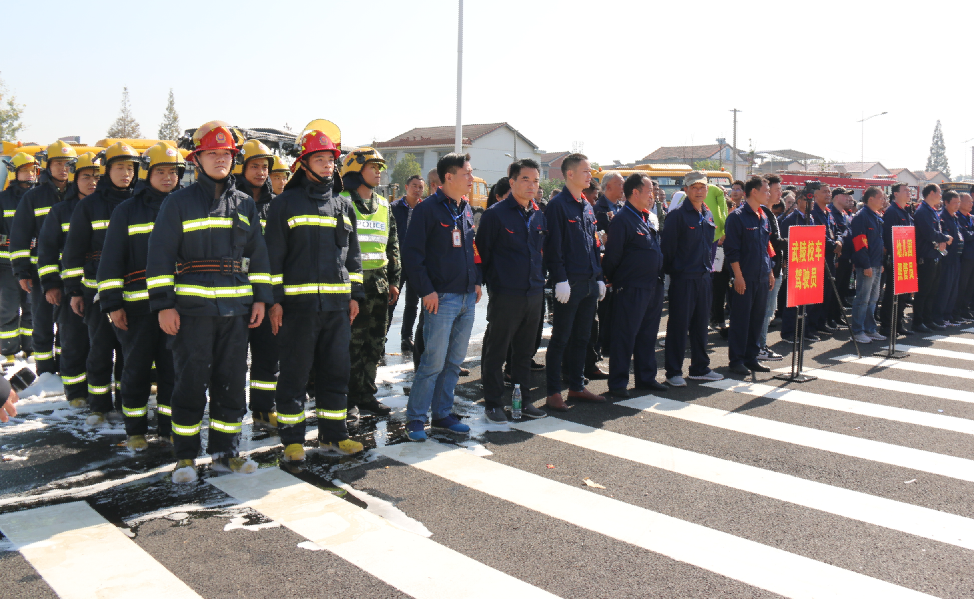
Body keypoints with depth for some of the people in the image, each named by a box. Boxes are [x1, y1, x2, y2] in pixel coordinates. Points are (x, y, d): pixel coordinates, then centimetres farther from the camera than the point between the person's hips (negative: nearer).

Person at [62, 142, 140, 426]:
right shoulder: (89, 205, 2)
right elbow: (74, 250, 3)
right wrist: (73, 290, -1)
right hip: (98, 289, -2)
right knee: (101, 348, 0)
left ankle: (126, 402, 18)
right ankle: (99, 405, 13)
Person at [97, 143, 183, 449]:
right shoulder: (128, 210, 5)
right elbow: (111, 259, 2)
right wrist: (112, 303, -5)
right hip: (137, 303, -1)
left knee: (173, 367, 6)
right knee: (137, 368, 5)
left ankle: (168, 427, 19)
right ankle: (135, 430, 18)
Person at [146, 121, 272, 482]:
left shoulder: (245, 205, 13)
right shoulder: (179, 202, 1)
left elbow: (258, 254, 16)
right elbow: (160, 254, -3)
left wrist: (260, 297, 9)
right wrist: (163, 304, -9)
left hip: (235, 307, 4)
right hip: (191, 306, -4)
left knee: (231, 380, 8)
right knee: (191, 381, 0)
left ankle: (225, 452, 19)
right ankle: (185, 455, 13)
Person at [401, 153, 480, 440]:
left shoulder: (466, 209, 14)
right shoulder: (428, 208, -9)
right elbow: (412, 253, -11)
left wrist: (476, 281, 14)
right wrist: (426, 290, -15)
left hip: (467, 297, 7)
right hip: (441, 298, -7)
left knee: (454, 361, 11)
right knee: (434, 361, -7)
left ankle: (443, 414, 22)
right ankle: (415, 419, 4)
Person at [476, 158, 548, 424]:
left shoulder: (539, 216, 12)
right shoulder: (496, 214, -8)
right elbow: (482, 252, -6)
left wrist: (540, 280, 15)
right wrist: (492, 283, -6)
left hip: (534, 294, 6)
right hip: (505, 295, -6)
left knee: (525, 352, 15)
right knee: (496, 352, 3)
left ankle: (523, 401, 25)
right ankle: (493, 404, 14)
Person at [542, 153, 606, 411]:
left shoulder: (587, 206, 16)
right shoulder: (558, 205, -9)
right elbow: (553, 247, -14)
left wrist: (599, 277, 15)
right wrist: (561, 279, -19)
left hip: (589, 283, 8)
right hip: (569, 283, -8)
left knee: (581, 337, 13)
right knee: (561, 339, -2)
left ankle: (577, 387, 24)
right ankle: (554, 393, 5)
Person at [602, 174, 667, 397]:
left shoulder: (648, 219, 15)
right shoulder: (622, 220, -13)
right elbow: (612, 256, -13)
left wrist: (661, 277, 17)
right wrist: (613, 280, -3)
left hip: (654, 286, 8)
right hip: (632, 288, -8)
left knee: (648, 334, 15)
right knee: (625, 336, -2)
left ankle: (646, 377, 25)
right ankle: (618, 383, 5)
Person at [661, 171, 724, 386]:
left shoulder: (708, 215, 13)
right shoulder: (677, 215, -9)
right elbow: (667, 246, -11)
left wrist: (709, 264, 13)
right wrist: (670, 271, -10)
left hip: (703, 277, 7)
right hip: (683, 277, -7)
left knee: (701, 323, 13)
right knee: (679, 325, -2)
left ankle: (700, 368, 24)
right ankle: (674, 372, 5)